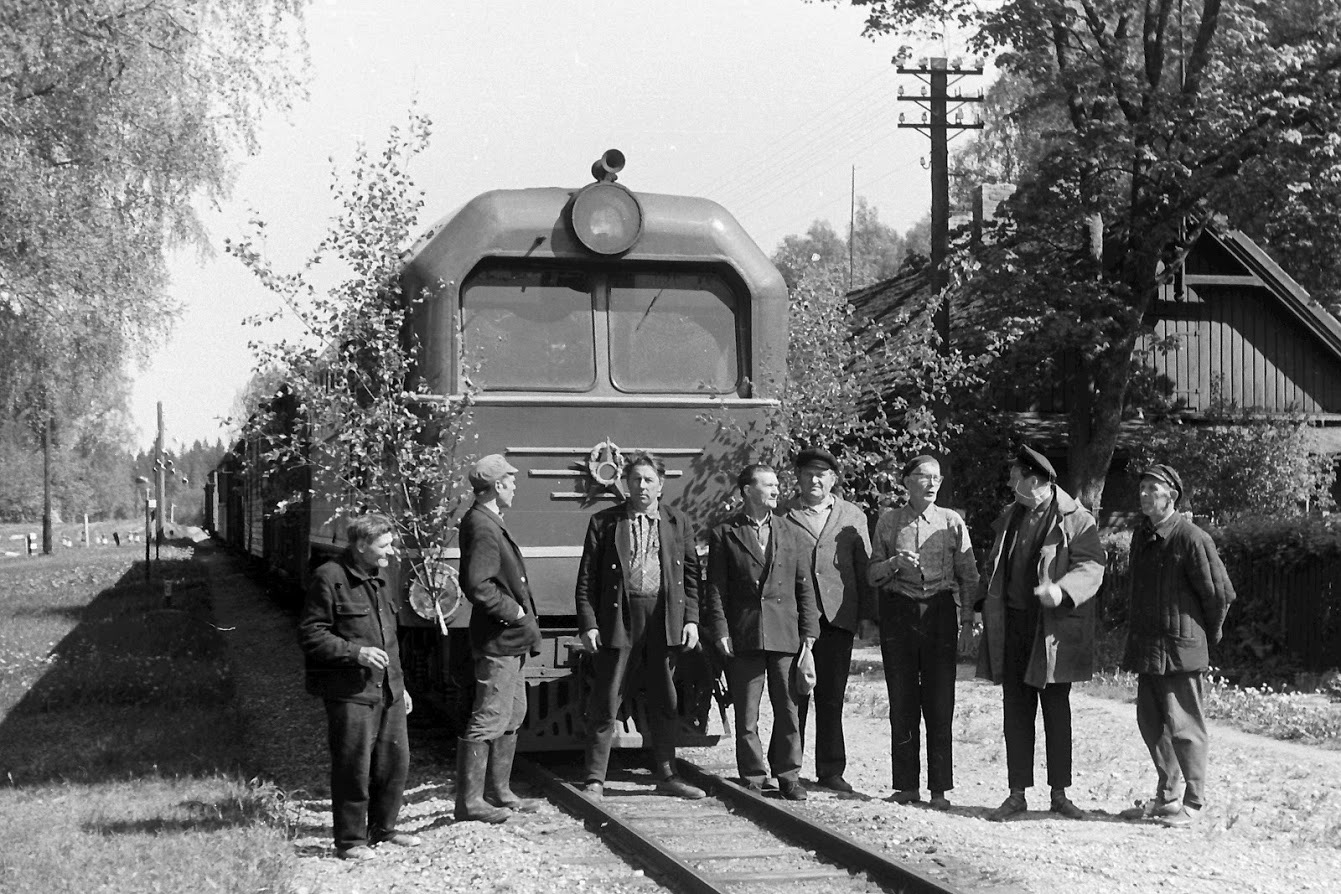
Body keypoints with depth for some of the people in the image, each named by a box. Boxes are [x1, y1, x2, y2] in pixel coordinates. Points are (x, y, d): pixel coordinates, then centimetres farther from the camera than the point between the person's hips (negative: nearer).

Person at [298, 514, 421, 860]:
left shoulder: (378, 580, 18)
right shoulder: (329, 579, -9)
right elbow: (310, 634, -12)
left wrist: (399, 684, 25)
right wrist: (355, 652, -19)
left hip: (386, 690, 8)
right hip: (350, 692, -8)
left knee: (396, 760, 10)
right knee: (354, 767, -4)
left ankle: (382, 829, 25)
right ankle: (350, 840, 6)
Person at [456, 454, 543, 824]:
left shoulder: (490, 522, 14)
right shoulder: (481, 527, -19)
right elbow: (478, 586, -26)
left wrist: (523, 618, 13)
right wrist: (514, 611, -16)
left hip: (510, 639, 11)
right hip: (498, 639, -11)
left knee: (512, 715, 18)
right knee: (489, 720, -7)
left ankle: (498, 792, 26)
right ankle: (469, 801, -2)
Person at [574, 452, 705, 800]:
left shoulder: (678, 523, 10)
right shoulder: (604, 522, 4)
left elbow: (691, 574, 11)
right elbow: (587, 578, 1)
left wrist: (691, 619, 1)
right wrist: (588, 623, -7)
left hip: (665, 617, 2)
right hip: (618, 617, -2)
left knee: (665, 702, 10)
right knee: (605, 703, -1)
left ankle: (666, 774, 21)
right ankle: (595, 779, 4)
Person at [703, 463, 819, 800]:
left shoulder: (790, 534, 13)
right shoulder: (724, 535, 5)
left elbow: (804, 586, 12)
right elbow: (716, 589, 2)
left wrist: (808, 631, 4)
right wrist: (720, 631, -7)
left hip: (785, 634, 2)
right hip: (743, 636, -2)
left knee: (788, 709, 4)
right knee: (746, 713, 2)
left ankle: (788, 774, 14)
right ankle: (752, 777, 10)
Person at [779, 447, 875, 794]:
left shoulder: (852, 516, 14)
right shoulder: (781, 515, 7)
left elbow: (865, 568, 12)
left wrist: (867, 615, 5)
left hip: (838, 617, 2)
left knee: (832, 697, 4)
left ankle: (831, 771, 11)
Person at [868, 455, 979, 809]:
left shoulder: (952, 521, 5)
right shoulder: (889, 521, 6)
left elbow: (968, 576, 7)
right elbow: (873, 574, 9)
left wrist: (967, 617, -3)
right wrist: (894, 563, -11)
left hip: (940, 612, -1)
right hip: (898, 613, 1)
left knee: (940, 703, -4)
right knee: (902, 702, 3)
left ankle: (940, 789, 1)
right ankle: (907, 786, 11)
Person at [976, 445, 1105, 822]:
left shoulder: (1076, 520, -6)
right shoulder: (1008, 519, 14)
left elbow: (1091, 568, -13)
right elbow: (993, 568, 22)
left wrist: (1061, 591, -29)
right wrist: (987, 605, 9)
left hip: (1054, 629, -5)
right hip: (1011, 628, 5)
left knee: (1057, 711, 3)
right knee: (1016, 711, 6)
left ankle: (1060, 793, 10)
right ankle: (1017, 794, 10)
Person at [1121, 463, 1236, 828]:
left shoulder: (1192, 539, -15)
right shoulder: (1142, 535, 10)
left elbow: (1220, 593, -10)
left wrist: (1209, 636, 1)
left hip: (1181, 648, -8)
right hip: (1146, 648, 8)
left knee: (1183, 728, -2)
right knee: (1150, 723, 13)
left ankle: (1192, 802, 8)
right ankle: (1168, 794, 26)